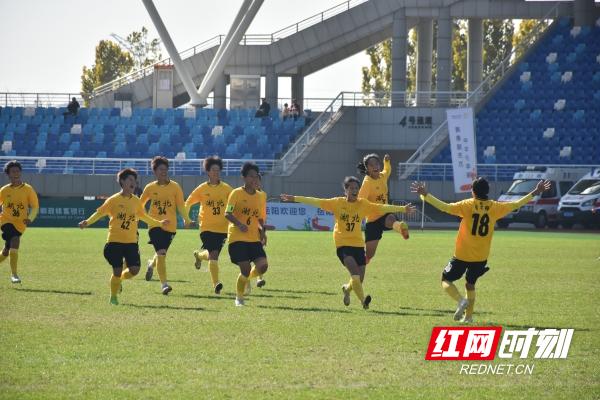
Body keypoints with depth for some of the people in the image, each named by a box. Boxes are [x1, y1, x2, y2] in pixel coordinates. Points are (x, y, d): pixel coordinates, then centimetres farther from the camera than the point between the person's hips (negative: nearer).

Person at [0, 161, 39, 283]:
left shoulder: (28, 189, 0)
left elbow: (35, 207, 1)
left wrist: (30, 219, -16)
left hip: (19, 224, 1)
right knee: (15, 241, -27)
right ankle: (13, 274, -24)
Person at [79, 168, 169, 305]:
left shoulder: (136, 201, 8)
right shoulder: (114, 200, -4)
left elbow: (143, 216, 24)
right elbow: (100, 212, -4)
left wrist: (159, 223, 29)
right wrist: (87, 222, -20)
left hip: (131, 242, 4)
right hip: (115, 241, -4)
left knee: (134, 269, -7)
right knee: (117, 271, -5)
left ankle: (120, 279, 26)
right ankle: (113, 297, 15)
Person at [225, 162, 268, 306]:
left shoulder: (260, 197, 11)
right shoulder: (237, 193, -5)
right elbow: (228, 214, -11)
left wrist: (262, 231, 1)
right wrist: (239, 224, -28)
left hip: (254, 239, 5)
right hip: (238, 238, -5)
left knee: (263, 266, -12)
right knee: (245, 269, -10)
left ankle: (247, 277, 22)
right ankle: (239, 298, 13)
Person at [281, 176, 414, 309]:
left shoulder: (363, 204, 3)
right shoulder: (338, 203, -1)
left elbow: (382, 208, -3)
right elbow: (316, 202, -3)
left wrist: (402, 209, -11)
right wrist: (294, 198, -6)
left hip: (358, 244, 3)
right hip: (342, 243, -3)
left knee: (359, 280, 4)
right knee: (355, 271, -25)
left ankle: (347, 289, 37)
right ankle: (363, 300, -23)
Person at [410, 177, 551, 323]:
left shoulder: (467, 206, -13)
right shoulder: (494, 207, -3)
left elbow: (444, 207, -22)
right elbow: (517, 204, 6)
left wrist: (425, 195, -21)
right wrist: (535, 193, 16)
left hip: (462, 255, -4)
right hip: (481, 257, 4)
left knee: (446, 280, 8)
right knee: (470, 284, 24)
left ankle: (461, 300, -17)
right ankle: (468, 316, 23)